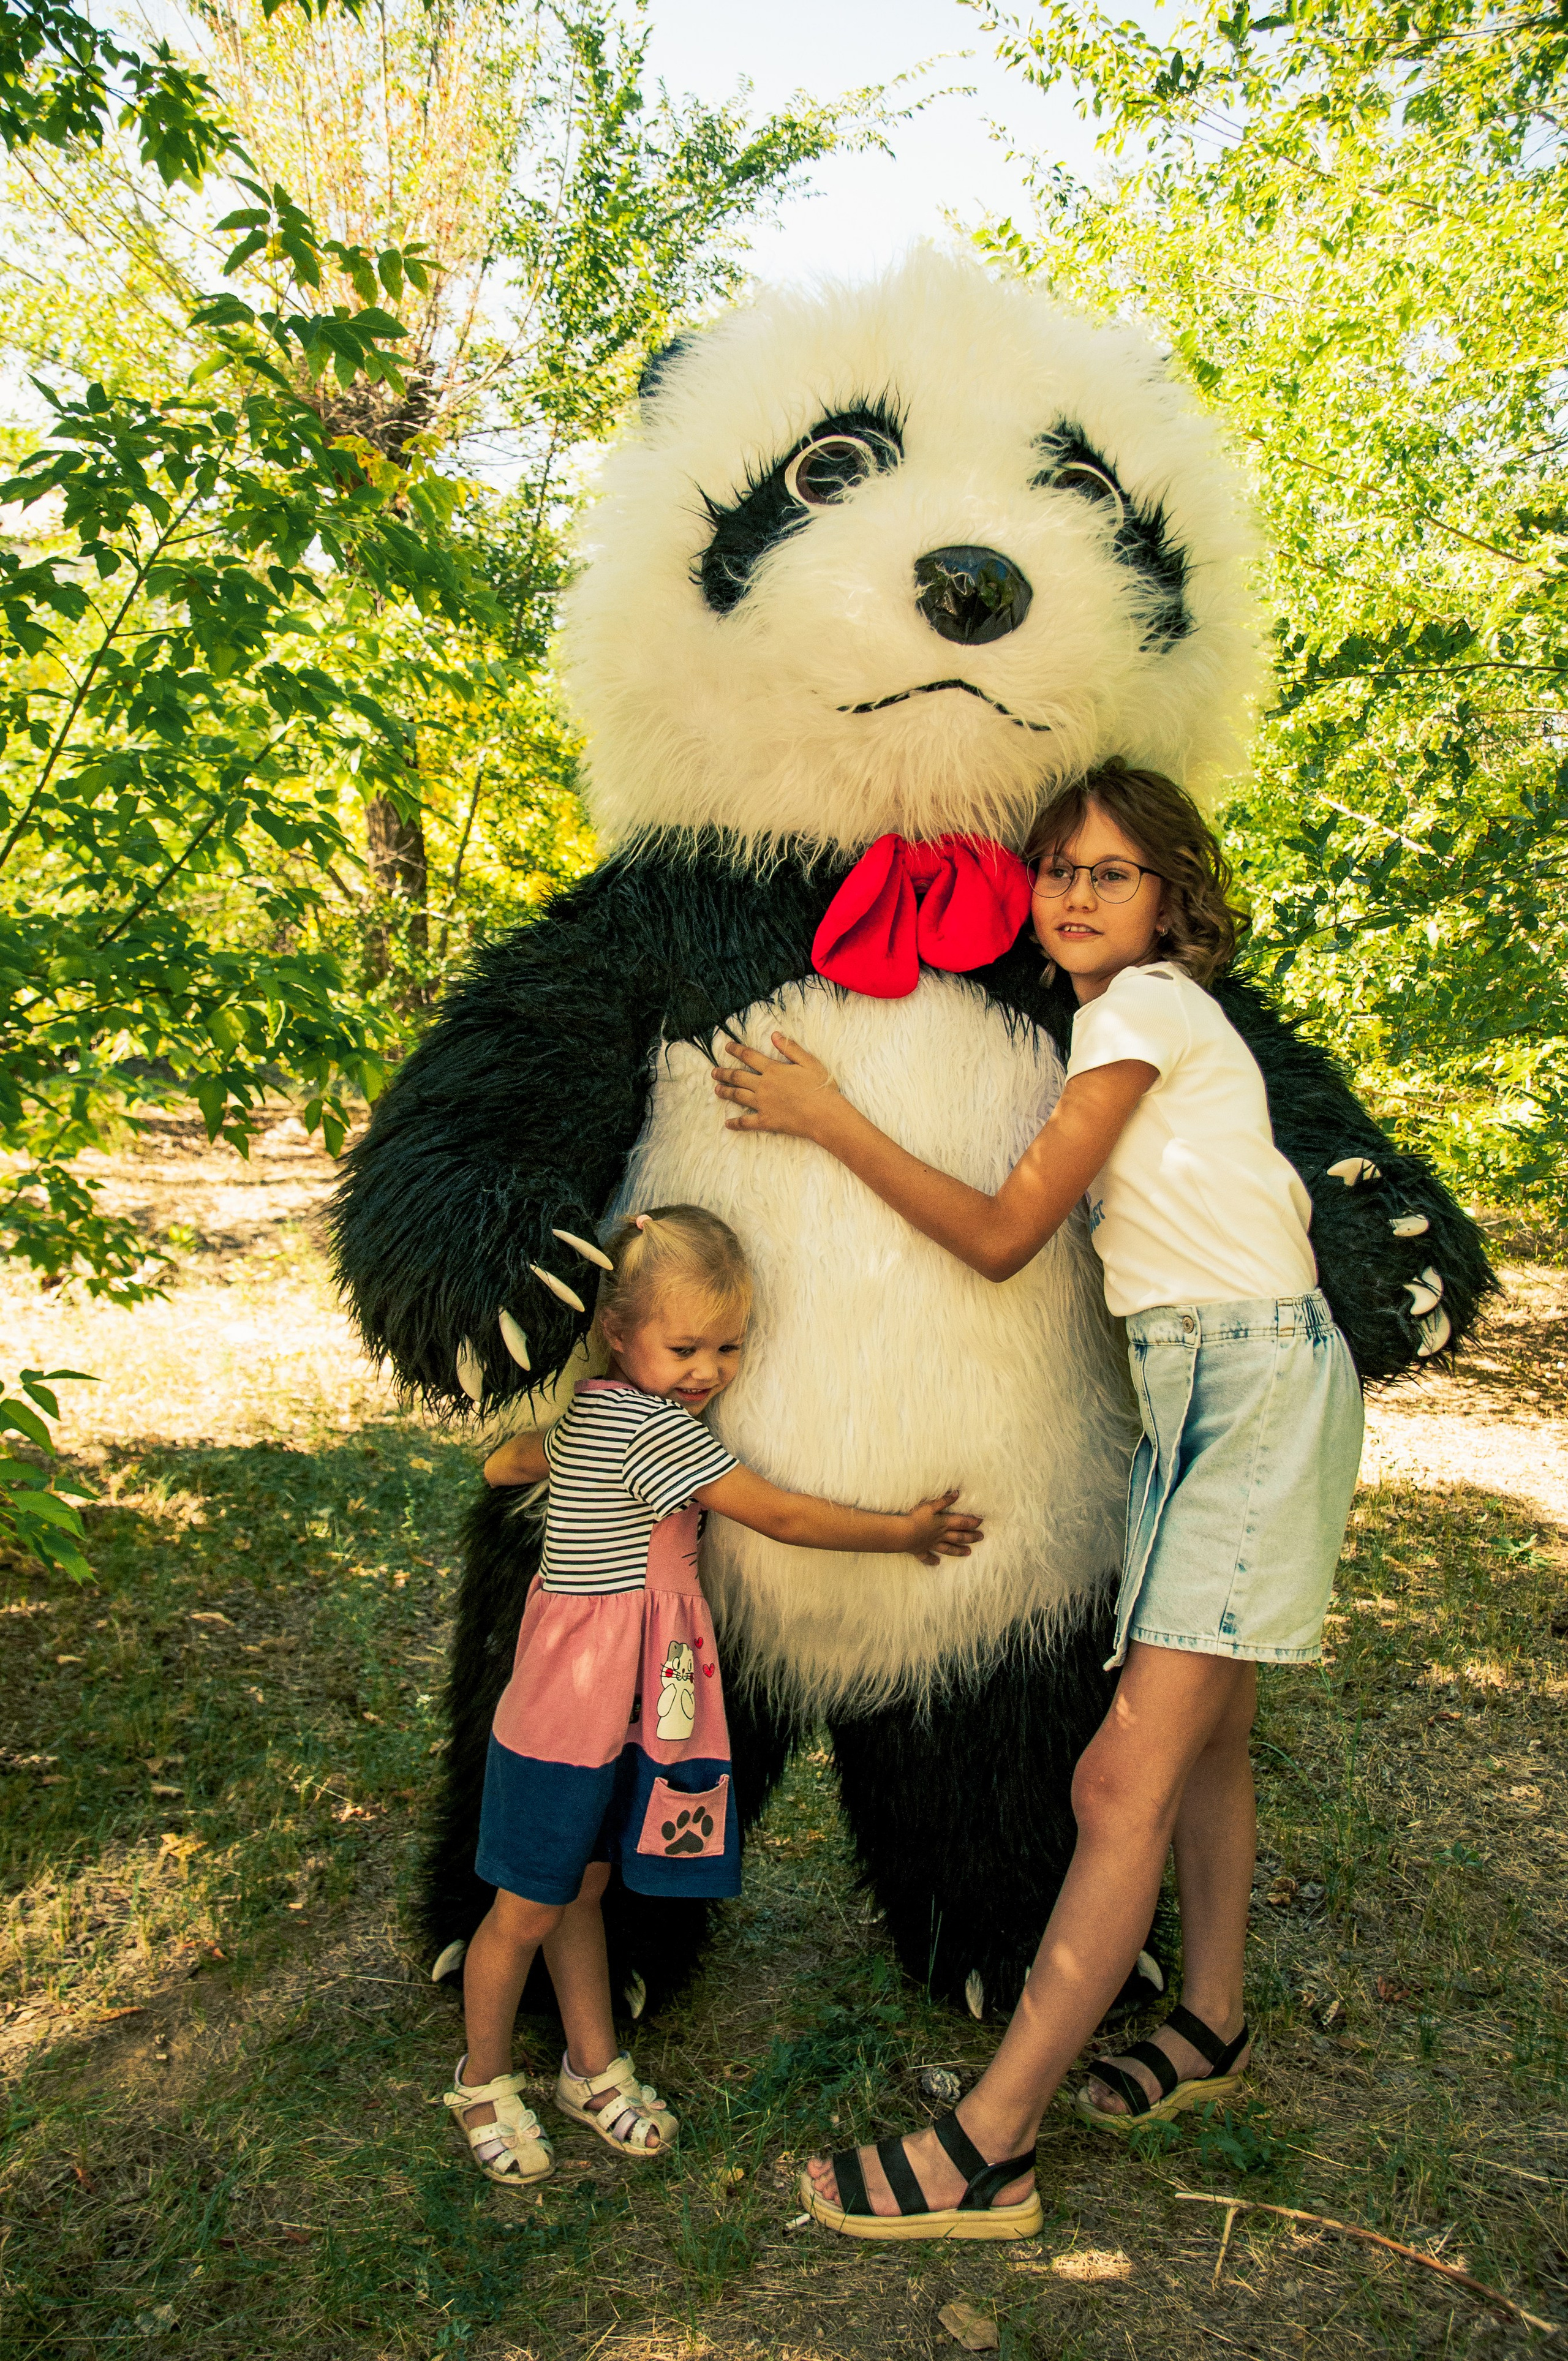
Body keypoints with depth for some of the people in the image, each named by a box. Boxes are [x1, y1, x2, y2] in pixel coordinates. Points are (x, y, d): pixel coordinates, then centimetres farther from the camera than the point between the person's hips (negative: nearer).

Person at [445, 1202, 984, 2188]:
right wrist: (905, 1532, -10)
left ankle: (594, 2067, 34)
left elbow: (508, 1462, 23)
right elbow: (782, 1517, -19)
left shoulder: (587, 1411, 7)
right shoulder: (648, 1424, -22)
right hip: (572, 1707, -9)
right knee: (529, 1908, 8)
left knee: (583, 1887, 21)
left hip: (628, 1702, 9)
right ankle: (485, 2082, 26)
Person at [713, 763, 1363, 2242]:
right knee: (1203, 1737, 17)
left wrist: (828, 1121, -5)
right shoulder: (1125, 1016, 18)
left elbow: (1001, 1236, -11)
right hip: (1194, 1384, 10)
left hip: (1253, 1380, -10)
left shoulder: (1144, 1008, -10)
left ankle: (985, 2150, -10)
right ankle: (1210, 2026, 34)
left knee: (1128, 1775, -12)